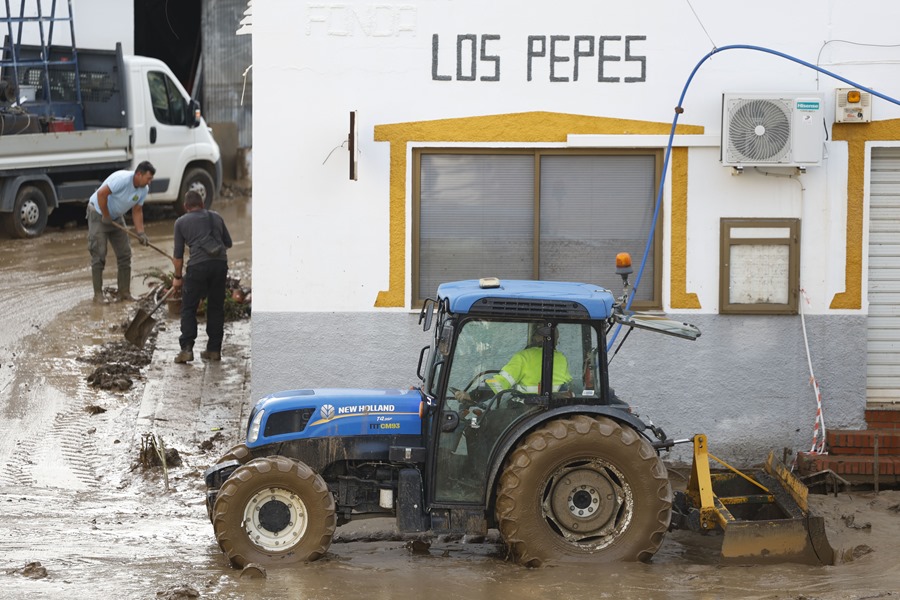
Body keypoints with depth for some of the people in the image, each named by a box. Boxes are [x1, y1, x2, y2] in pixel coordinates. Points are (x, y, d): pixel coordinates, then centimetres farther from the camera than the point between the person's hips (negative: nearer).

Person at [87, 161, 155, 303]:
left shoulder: (144, 189, -5)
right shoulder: (123, 179, -31)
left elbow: (137, 211, 1)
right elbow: (101, 194, -33)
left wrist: (141, 233, -10)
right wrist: (106, 216, -23)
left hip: (116, 217, 8)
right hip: (98, 213, -8)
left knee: (124, 254, 3)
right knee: (99, 254, -10)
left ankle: (124, 292, 9)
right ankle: (98, 294, -7)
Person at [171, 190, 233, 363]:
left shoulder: (181, 222, 12)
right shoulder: (216, 217, 20)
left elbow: (178, 254, 12)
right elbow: (228, 243, 27)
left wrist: (178, 277, 22)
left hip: (198, 265, -3)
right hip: (220, 263, 3)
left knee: (188, 308, 5)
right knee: (216, 308, 14)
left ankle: (187, 349, -6)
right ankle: (214, 350, 14)